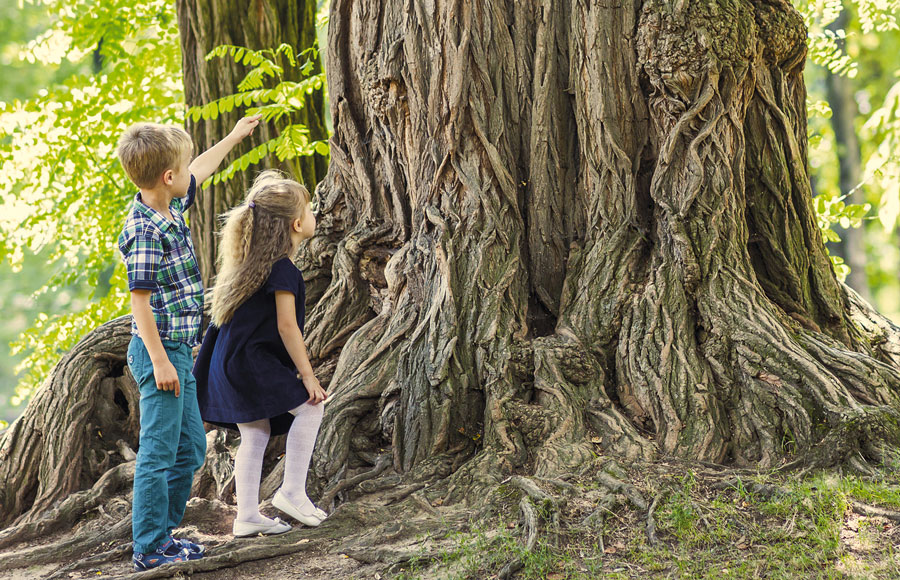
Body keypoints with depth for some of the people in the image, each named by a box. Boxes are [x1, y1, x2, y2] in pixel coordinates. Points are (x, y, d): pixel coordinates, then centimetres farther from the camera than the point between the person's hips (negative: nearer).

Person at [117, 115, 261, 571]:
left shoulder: (169, 208, 7)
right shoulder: (145, 232, -21)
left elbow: (199, 172, 28)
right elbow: (140, 301, -21)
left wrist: (234, 137, 40)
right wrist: (159, 361, -22)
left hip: (178, 350, 10)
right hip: (160, 352, -10)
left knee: (190, 447, 16)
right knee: (158, 452, -4)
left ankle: (161, 534, 24)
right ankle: (149, 549, 2)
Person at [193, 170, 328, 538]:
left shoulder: (254, 260, 13)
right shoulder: (282, 269, -17)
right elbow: (286, 327, -18)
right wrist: (307, 375, -12)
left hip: (233, 362, 10)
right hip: (252, 360, -10)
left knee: (255, 434, 11)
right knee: (309, 408, -4)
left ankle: (247, 517, 14)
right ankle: (292, 492, -2)